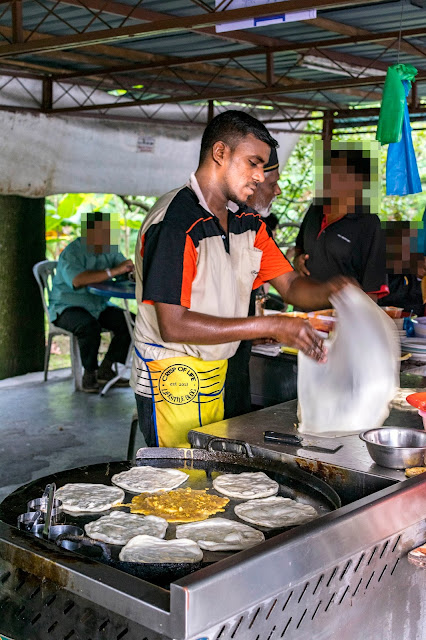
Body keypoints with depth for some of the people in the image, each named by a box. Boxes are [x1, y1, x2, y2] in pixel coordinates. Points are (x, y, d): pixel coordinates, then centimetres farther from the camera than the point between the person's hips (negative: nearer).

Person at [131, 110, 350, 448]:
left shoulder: (249, 223, 7)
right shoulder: (174, 222, -19)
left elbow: (290, 284, 8)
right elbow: (173, 326, -24)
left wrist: (330, 291, -17)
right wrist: (270, 326, -26)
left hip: (215, 378, 8)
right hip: (171, 377, -8)